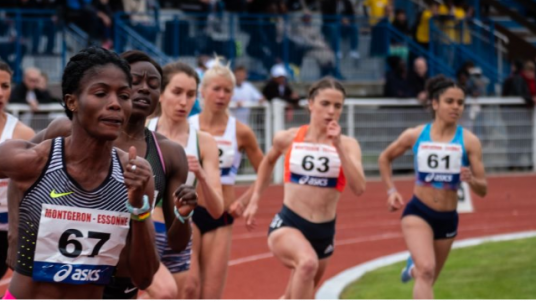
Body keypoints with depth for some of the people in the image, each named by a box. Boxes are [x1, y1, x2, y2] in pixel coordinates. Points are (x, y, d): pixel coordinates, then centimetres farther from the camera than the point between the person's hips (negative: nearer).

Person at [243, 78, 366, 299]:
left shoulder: (347, 145, -3)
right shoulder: (288, 139, -1)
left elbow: (359, 188, -19)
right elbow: (268, 161, 22)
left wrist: (339, 147, -22)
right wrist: (254, 200, 20)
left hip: (323, 232, 3)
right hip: (287, 225, -2)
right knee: (308, 262, -37)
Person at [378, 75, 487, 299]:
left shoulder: (469, 141, -8)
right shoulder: (415, 135, -5)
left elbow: (483, 190, -7)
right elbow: (384, 158, 14)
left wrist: (471, 180, -29)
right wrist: (391, 190, 3)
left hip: (448, 219, 2)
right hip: (418, 213, -2)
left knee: (428, 278, 20)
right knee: (426, 271, -25)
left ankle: (414, 267, 57)